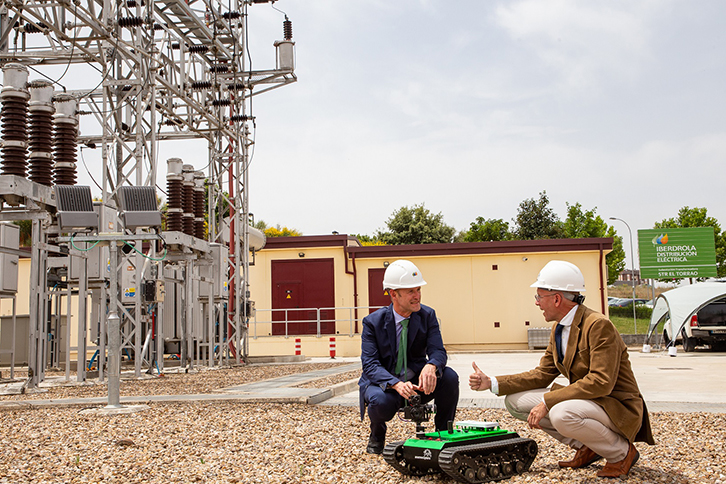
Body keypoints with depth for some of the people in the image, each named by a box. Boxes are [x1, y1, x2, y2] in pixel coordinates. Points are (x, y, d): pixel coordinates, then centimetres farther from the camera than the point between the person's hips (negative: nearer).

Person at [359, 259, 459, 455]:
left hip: (417, 381, 3)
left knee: (450, 377, -25)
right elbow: (370, 364, -18)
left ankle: (443, 432, -1)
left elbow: (438, 351, -12)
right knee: (382, 402, -36)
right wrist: (396, 384, -38)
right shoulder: (373, 322, -12)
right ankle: (377, 435, 2)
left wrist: (431, 366, -39)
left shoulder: (427, 315, -4)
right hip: (384, 384, -2)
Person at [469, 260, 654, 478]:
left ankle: (622, 451, -8)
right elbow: (542, 374, 10)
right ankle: (585, 447, 7)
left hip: (617, 406, -9)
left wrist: (546, 402, -29)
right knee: (515, 401, 0)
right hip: (583, 400, 9)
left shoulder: (599, 325, -22)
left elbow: (600, 383, -29)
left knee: (561, 414, -37)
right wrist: (492, 383, 0)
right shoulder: (558, 329, 6)